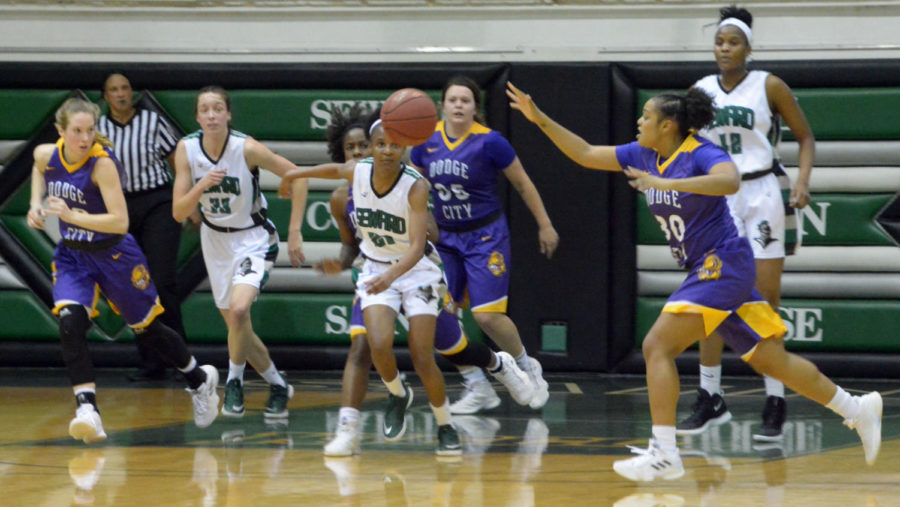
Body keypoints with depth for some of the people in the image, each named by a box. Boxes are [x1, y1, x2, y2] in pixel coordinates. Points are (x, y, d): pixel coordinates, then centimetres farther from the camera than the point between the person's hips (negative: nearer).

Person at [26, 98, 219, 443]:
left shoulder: (103, 163, -26)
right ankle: (87, 411, -29)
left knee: (147, 327, 14)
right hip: (72, 256, 4)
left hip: (112, 255, -4)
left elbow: (120, 222, -31)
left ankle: (199, 379, 41)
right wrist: (36, 204, 4)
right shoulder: (46, 155, -9)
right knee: (70, 322, -23)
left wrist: (72, 216, -34)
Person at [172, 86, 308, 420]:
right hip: (215, 240, 5)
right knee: (237, 327, 11)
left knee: (238, 308, -28)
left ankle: (234, 381, -5)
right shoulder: (187, 149, -12)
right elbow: (178, 213, -12)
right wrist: (202, 186, -31)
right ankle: (278, 386, 32)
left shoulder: (247, 149, -22)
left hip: (253, 239, -4)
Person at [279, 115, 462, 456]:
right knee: (379, 345, -21)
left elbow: (417, 247, -29)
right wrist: (296, 174, 27)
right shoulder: (357, 172, -10)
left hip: (415, 272, -3)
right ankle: (398, 394, 12)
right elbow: (337, 169, 17)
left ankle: (446, 427, 12)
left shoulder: (416, 186, -23)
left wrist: (391, 276, -46)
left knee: (422, 358, -11)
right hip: (375, 271, 3)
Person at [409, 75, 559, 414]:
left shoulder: (489, 141, -14)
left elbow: (522, 183, -4)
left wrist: (545, 226, 1)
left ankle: (529, 369, 17)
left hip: (486, 236, -5)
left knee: (487, 315, -11)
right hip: (446, 237, 5)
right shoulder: (427, 141, -3)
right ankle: (478, 389, 9)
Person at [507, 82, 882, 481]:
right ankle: (858, 409, 24)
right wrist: (540, 120, 8)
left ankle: (664, 453, -18)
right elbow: (585, 155, 15)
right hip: (706, 271, 9)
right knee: (771, 361, 13)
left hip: (723, 264, -9)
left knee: (657, 346, -16)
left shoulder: (701, 154, -15)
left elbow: (729, 180, -36)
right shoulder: (644, 155, 9)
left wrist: (666, 183, -41)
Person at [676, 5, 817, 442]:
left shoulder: (769, 86, -4)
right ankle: (710, 400, 12)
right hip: (718, 197, 4)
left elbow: (805, 136, 2)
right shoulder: (701, 91, 6)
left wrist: (802, 181, -12)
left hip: (763, 195, -4)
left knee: (765, 303, -5)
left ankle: (776, 404, -1)